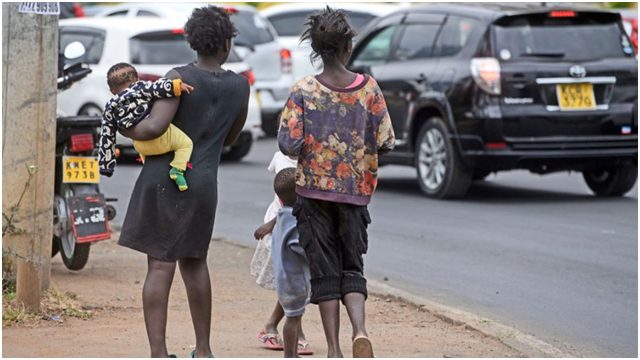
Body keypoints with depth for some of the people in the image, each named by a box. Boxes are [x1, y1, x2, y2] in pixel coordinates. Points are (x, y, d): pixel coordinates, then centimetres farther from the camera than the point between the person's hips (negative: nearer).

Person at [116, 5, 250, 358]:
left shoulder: (181, 77, -9)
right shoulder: (240, 85, 4)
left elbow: (154, 126, -20)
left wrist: (122, 129, -2)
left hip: (163, 179, -3)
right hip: (202, 183, 3)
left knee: (161, 266, -5)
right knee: (194, 262, 19)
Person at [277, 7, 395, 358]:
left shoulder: (303, 91, -9)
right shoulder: (368, 88, -5)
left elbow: (289, 145, -13)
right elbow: (385, 142, -2)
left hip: (314, 190, -1)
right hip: (355, 191, 1)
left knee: (324, 271, 8)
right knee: (352, 267, 11)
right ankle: (359, 330, -14)